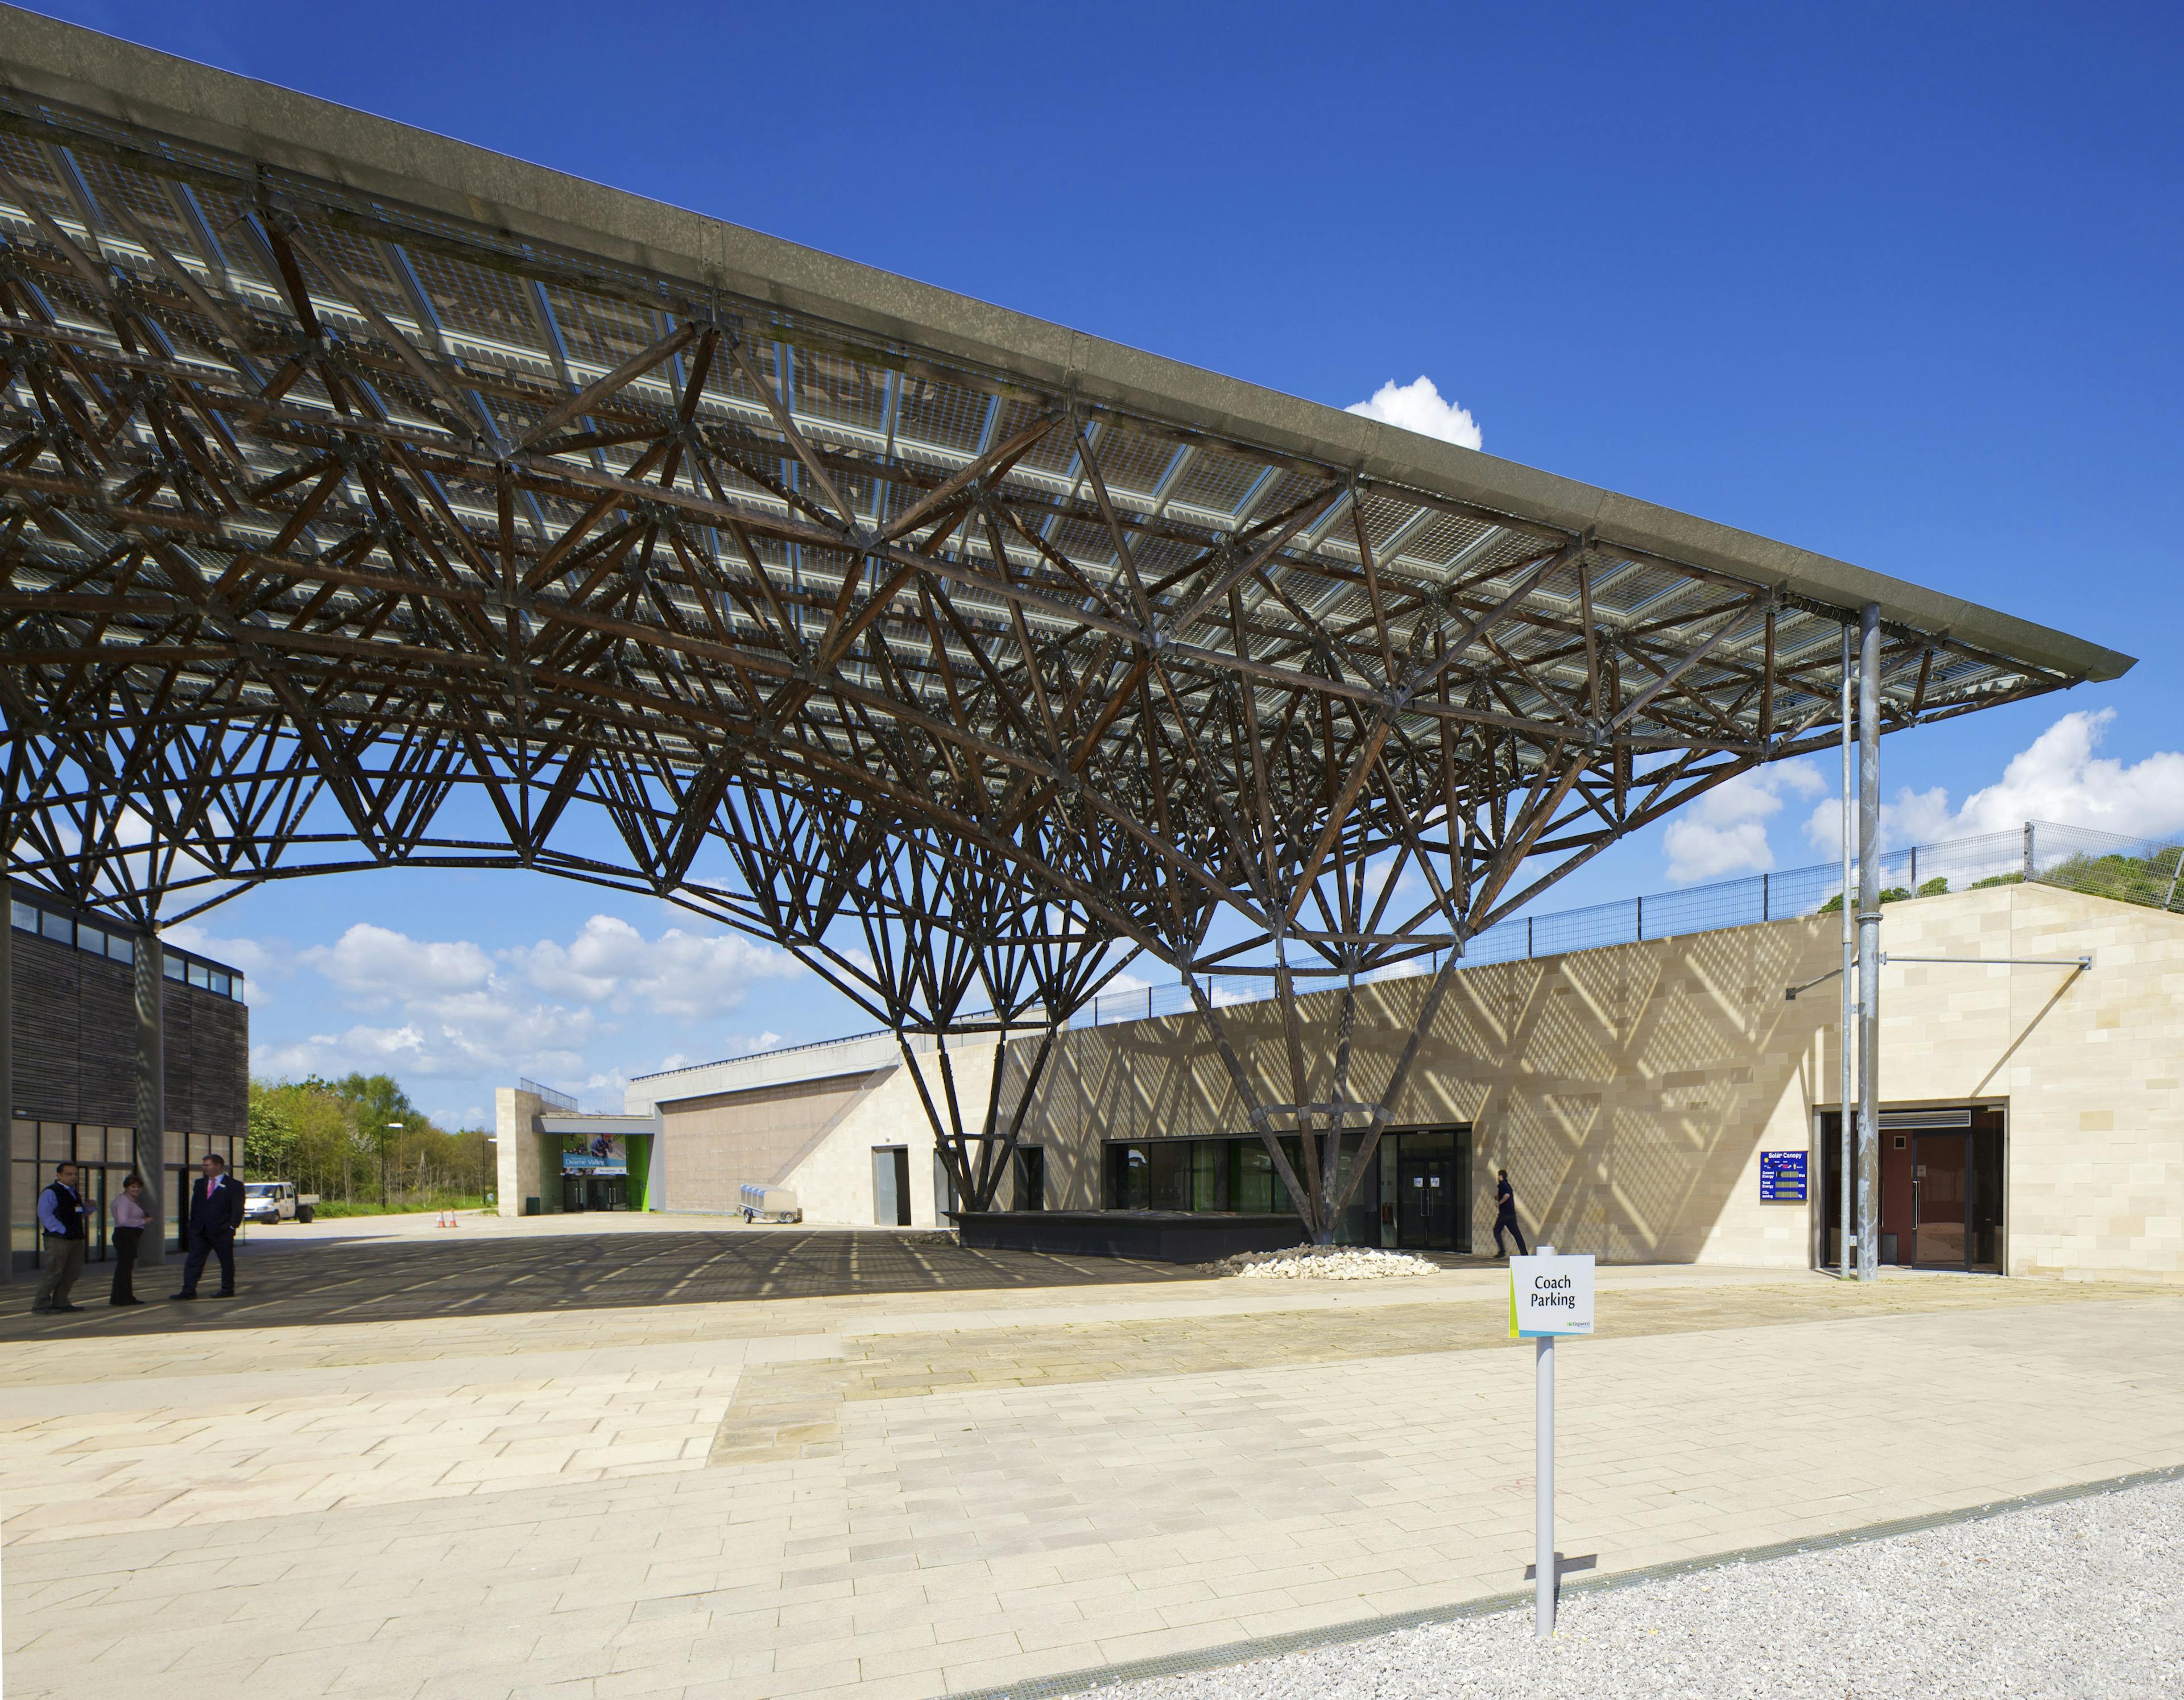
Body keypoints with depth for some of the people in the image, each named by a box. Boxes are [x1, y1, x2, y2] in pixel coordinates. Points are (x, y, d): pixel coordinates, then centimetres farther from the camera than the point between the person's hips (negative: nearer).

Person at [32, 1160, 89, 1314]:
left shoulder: (74, 1193, 21)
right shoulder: (50, 1193, -7)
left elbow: (81, 1213, 32)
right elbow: (45, 1215, -16)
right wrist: (63, 1231, -19)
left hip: (76, 1239, 9)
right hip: (58, 1239, -9)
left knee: (73, 1272, 10)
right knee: (54, 1273, -9)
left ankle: (60, 1303, 21)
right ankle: (40, 1306, -1)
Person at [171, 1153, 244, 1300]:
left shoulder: (234, 1186, -2)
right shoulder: (200, 1184, 15)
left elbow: (238, 1209, -4)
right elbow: (194, 1205, 16)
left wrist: (232, 1227, -12)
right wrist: (193, 1224, 6)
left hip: (222, 1232, -5)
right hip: (200, 1231, 5)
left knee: (226, 1261, 4)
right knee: (193, 1261, -2)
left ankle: (228, 1290, 13)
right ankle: (189, 1291, -1)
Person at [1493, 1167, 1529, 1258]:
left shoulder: (1502, 1184, -10)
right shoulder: (1508, 1185, 19)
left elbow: (1507, 1195, -27)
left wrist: (1499, 1203, -16)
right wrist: (1498, 1198, 19)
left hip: (1504, 1214, -8)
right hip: (1512, 1213, 8)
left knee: (1497, 1231, 6)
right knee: (1516, 1233, 5)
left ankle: (1502, 1250, -3)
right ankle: (1524, 1253, -1)